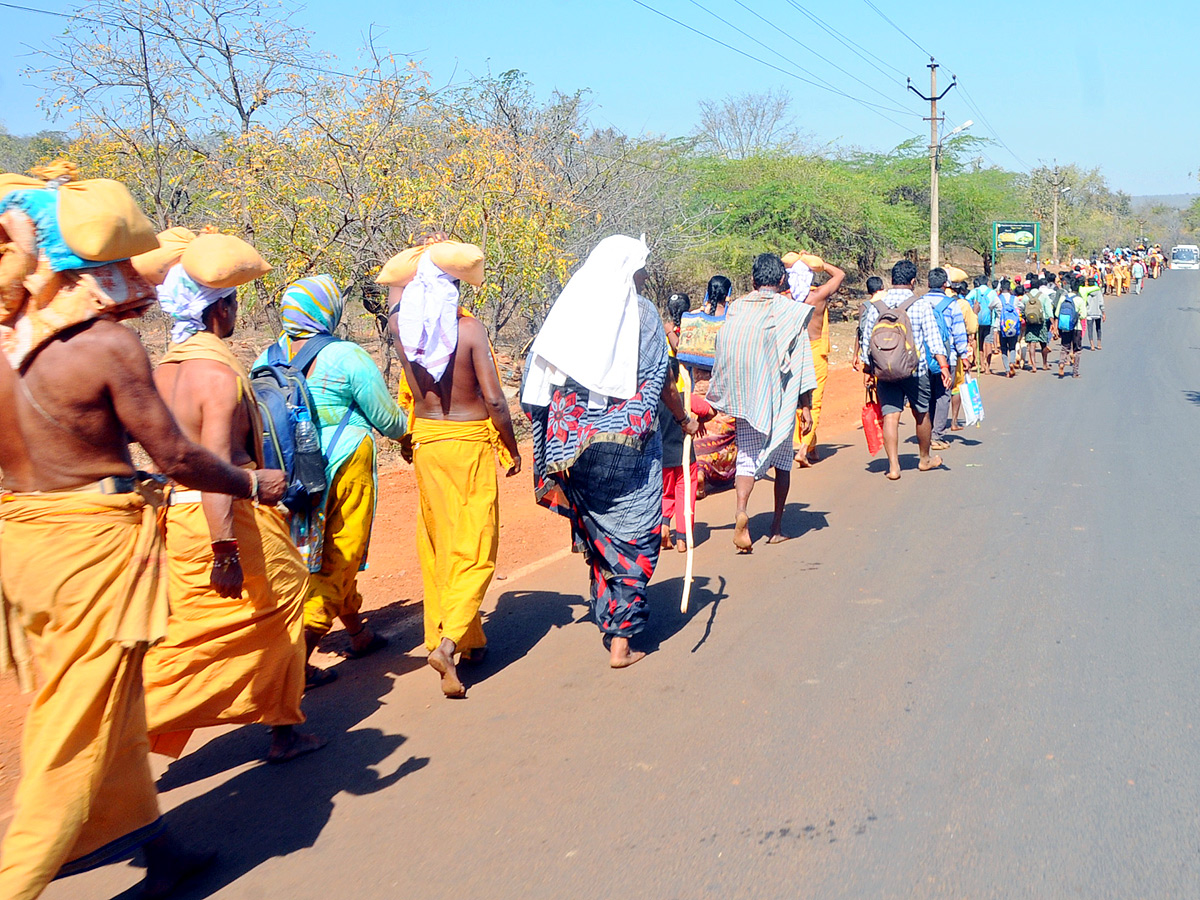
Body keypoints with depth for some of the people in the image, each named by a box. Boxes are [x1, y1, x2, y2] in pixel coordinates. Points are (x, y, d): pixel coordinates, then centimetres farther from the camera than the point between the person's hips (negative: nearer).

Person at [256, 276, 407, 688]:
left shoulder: (267, 358, 3)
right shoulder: (347, 357, -12)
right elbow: (389, 421, -6)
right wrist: (407, 429, 16)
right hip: (343, 468, -6)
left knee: (324, 554, 21)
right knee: (339, 557, 2)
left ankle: (358, 633, 38)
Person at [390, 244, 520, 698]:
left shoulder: (401, 325, -3)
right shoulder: (470, 328, -15)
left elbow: (395, 280, 22)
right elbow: (494, 400, -15)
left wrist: (424, 254, 32)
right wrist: (513, 450, -2)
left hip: (425, 439, 4)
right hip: (469, 440, -4)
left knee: (438, 544, 16)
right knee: (474, 546, 1)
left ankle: (469, 641, 25)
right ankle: (449, 641, -16)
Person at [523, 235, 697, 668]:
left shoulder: (570, 308, 4)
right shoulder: (641, 312, -5)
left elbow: (540, 372, 3)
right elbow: (661, 380, -2)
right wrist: (684, 419, 15)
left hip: (577, 437, 4)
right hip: (629, 441, -4)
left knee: (596, 530, 19)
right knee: (632, 533, 3)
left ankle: (607, 616, 31)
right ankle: (622, 638, 2)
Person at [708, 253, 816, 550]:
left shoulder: (736, 309, 2)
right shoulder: (791, 311, -5)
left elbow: (722, 357, 6)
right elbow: (802, 361, -7)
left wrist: (717, 400, 16)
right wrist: (806, 407, -2)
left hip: (745, 399, 2)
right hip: (780, 400, -1)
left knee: (747, 457, 5)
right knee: (782, 459, 13)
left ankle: (741, 511, -22)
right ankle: (776, 528, 17)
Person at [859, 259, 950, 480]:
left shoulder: (876, 306, 2)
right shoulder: (921, 304, -4)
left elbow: (866, 342, 5)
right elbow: (933, 338, -9)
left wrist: (868, 371, 13)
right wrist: (943, 366, -6)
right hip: (916, 370, -1)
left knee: (890, 416, 0)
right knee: (922, 414, 16)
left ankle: (893, 466, -8)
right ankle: (925, 459, 33)